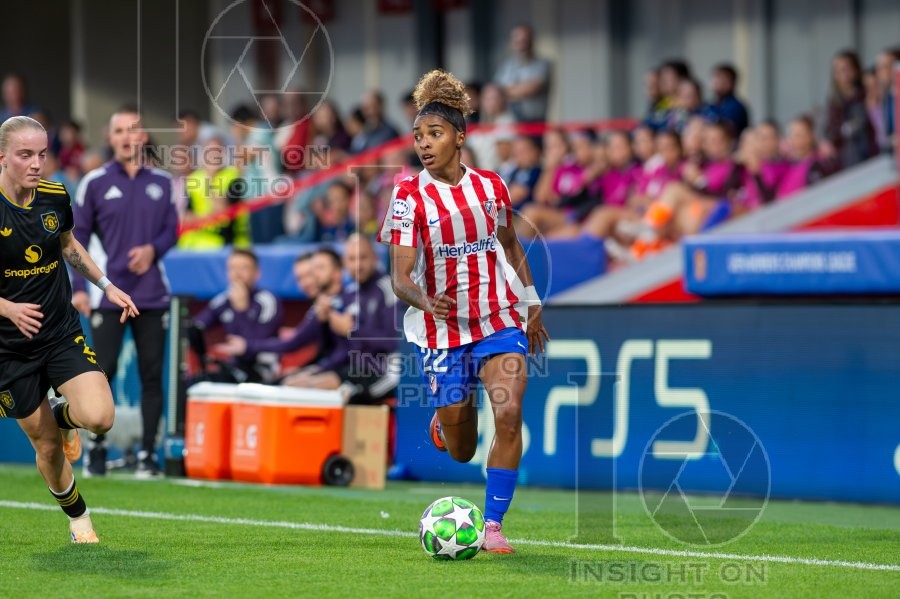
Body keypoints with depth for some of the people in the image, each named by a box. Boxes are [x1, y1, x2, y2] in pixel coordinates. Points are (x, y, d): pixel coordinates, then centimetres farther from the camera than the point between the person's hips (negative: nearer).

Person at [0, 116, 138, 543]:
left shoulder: (55, 197, -2)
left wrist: (106, 286, 14)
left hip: (63, 335, 3)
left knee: (99, 418, -20)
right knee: (46, 446, 3)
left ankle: (65, 417, 17)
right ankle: (79, 519, 30)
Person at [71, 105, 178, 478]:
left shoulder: (162, 182, 8)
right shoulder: (95, 182, 1)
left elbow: (172, 230, 11)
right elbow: (79, 236, 2)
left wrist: (153, 249, -11)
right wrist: (77, 287, -4)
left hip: (152, 295, 2)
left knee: (152, 374, 2)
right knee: (103, 369, -5)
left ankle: (148, 453, 7)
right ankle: (96, 448, 8)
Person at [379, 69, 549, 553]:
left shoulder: (490, 186, 1)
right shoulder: (410, 195, -10)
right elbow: (400, 277, -17)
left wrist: (532, 303, 21)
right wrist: (427, 302, -37)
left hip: (501, 321, 2)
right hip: (442, 329, -2)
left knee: (509, 413, -20)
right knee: (461, 451, 8)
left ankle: (492, 525, -11)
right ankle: (445, 423, 48)